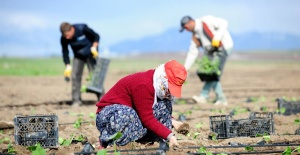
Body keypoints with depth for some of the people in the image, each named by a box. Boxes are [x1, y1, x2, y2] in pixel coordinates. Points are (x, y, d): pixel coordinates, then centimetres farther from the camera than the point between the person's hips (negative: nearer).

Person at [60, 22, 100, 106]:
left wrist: (94, 47, -28)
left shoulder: (83, 28, -28)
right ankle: (76, 100, -2)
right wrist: (68, 66, -20)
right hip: (78, 56, 3)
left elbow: (96, 36, -14)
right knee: (75, 76, -8)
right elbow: (65, 53, -11)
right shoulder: (64, 39, -20)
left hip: (90, 54, -3)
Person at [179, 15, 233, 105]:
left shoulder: (206, 21, -9)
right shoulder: (195, 35, 11)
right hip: (212, 52, 8)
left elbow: (223, 23, -14)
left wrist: (217, 38, -23)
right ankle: (221, 99, 3)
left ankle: (203, 96, -11)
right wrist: (186, 68, 7)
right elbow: (192, 53, 13)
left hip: (223, 48, -8)